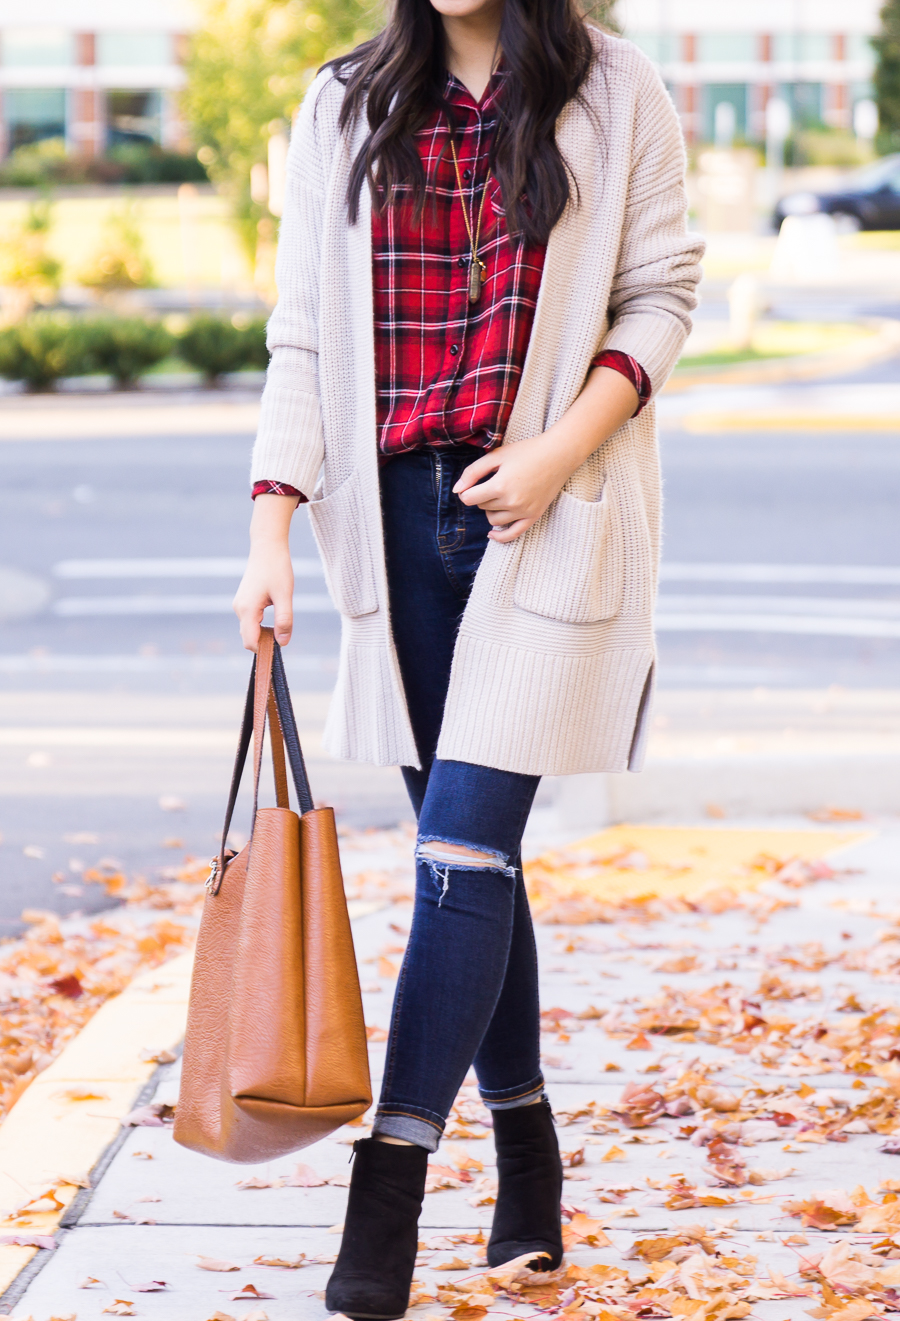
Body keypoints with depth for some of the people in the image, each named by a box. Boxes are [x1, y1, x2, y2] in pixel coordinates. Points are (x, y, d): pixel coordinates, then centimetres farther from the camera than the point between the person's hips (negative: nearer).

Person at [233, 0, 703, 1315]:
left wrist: (562, 449, -12)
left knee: (463, 847, -11)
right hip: (402, 511, 4)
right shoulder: (344, 109, 8)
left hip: (553, 518, -4)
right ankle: (528, 1163, 21)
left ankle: (388, 1196, -11)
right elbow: (304, 331, 5)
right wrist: (270, 529, -4)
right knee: (468, 848, 8)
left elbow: (662, 292, 2)